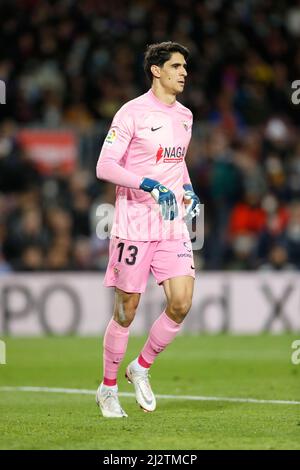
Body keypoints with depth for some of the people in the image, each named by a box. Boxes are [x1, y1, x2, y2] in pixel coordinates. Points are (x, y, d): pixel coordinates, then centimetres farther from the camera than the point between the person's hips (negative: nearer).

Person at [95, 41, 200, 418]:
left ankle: (141, 368, 15)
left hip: (173, 225, 6)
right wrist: (150, 185, -23)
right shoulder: (133, 112, -9)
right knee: (126, 309, 0)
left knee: (181, 303, -8)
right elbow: (104, 167, -13)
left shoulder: (185, 116, 13)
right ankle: (108, 388, 17)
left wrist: (187, 189, 9)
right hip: (134, 225, -5)